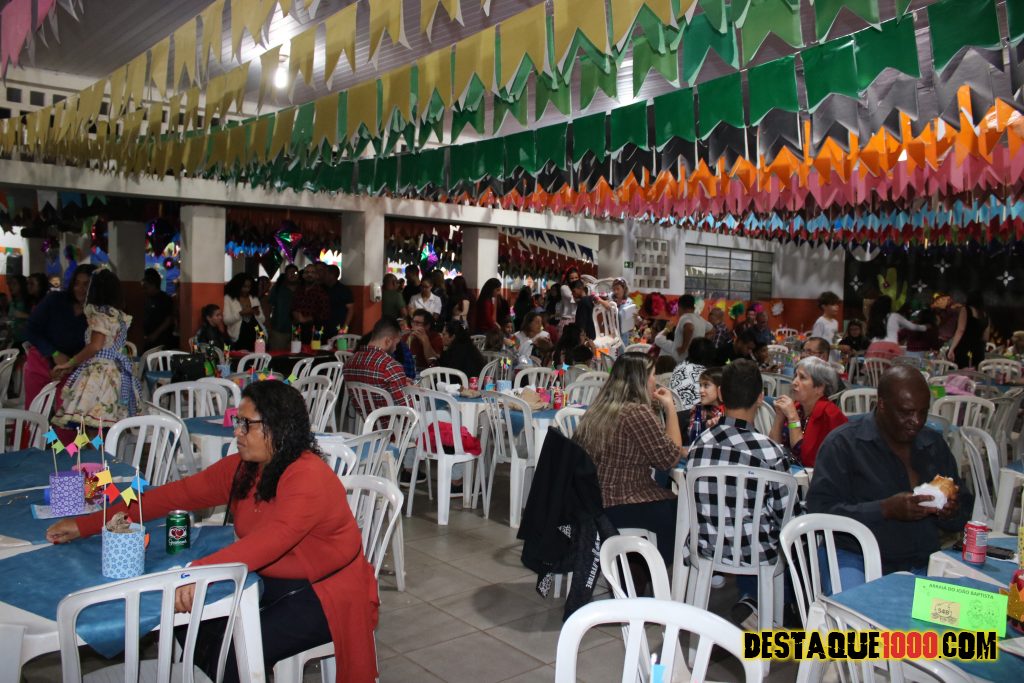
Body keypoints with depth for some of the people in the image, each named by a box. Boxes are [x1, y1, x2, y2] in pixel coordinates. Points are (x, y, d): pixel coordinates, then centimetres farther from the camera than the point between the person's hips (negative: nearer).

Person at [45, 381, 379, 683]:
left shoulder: (308, 477, -24)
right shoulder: (241, 467, 1)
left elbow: (272, 539, -36)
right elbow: (176, 494, 1)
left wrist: (200, 571, -47)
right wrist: (87, 524, -1)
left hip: (323, 594, -8)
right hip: (269, 581, 8)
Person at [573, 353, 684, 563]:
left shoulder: (601, 407, 5)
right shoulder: (638, 413, -21)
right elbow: (671, 457, -13)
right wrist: (670, 408, -6)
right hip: (617, 508, -9)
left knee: (667, 498, 24)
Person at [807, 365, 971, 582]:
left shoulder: (935, 444, 14)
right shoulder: (843, 443, -4)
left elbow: (963, 518, 20)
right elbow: (819, 511, -13)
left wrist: (951, 513, -5)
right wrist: (886, 509, -22)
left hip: (923, 563, 6)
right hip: (857, 560, -5)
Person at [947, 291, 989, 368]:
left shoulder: (966, 310, -1)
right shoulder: (985, 315, 14)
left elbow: (960, 331, -11)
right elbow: (985, 338, 16)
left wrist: (951, 349, -15)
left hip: (963, 350, -5)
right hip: (978, 351, 5)